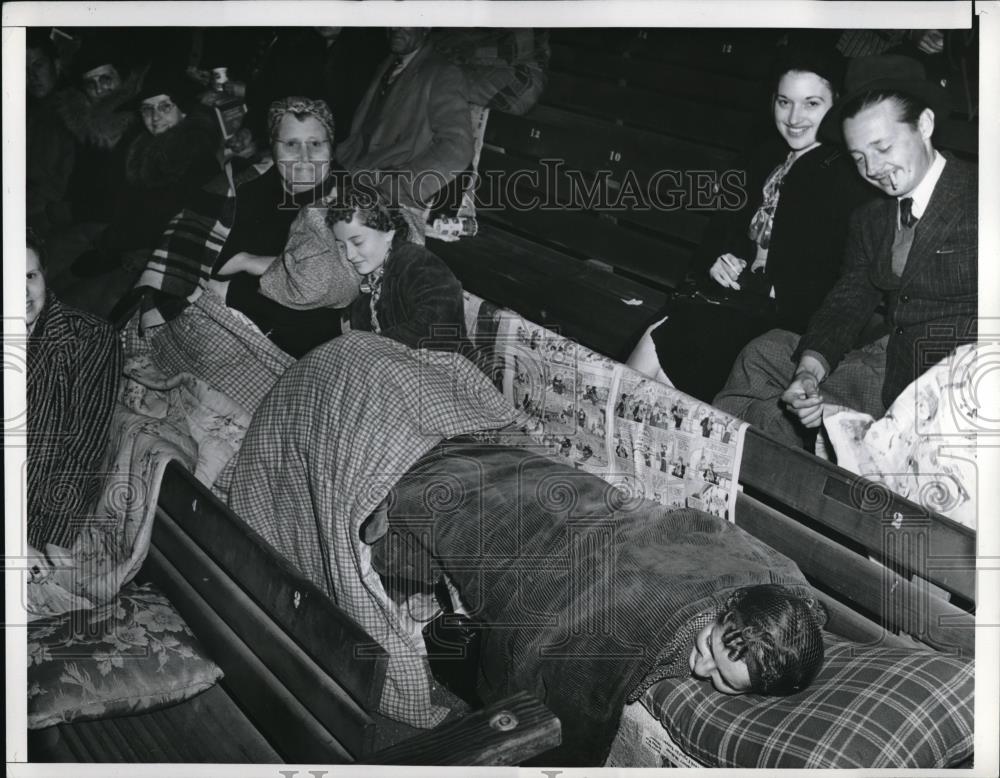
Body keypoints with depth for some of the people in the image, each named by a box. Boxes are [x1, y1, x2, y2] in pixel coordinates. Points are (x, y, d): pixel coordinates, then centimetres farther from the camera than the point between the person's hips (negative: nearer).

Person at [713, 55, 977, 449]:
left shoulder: (975, 199, -14)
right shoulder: (869, 221, 12)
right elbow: (845, 305, 5)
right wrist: (809, 372, -16)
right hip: (890, 367, 7)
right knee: (766, 354, 1)